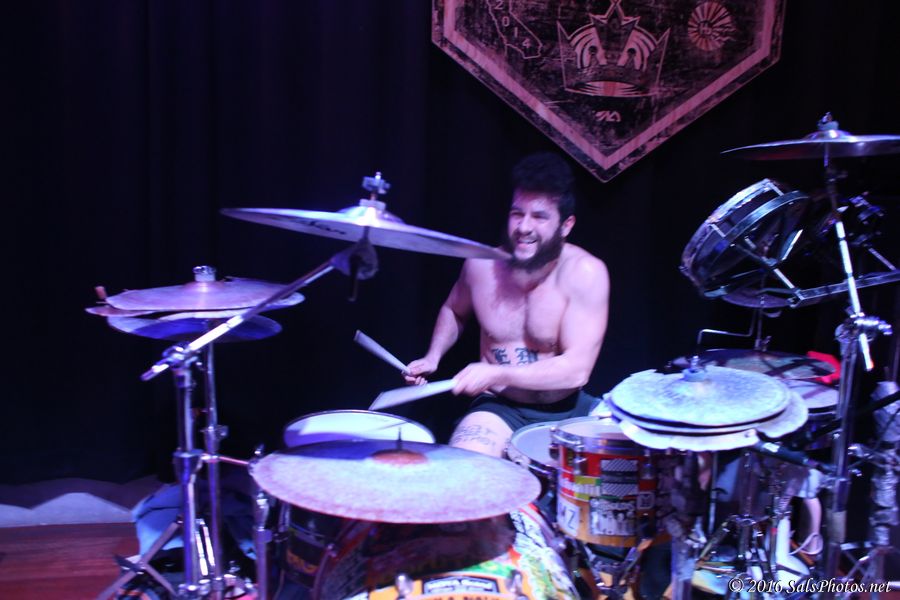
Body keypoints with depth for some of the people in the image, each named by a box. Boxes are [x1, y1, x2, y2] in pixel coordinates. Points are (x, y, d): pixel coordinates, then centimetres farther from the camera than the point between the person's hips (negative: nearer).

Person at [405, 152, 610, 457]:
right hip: (500, 408, 0)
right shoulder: (481, 264, -5)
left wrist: (496, 375, -23)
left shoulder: (584, 273, -16)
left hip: (568, 409, 1)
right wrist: (433, 357, 2)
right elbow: (453, 311, 18)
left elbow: (577, 369, -21)